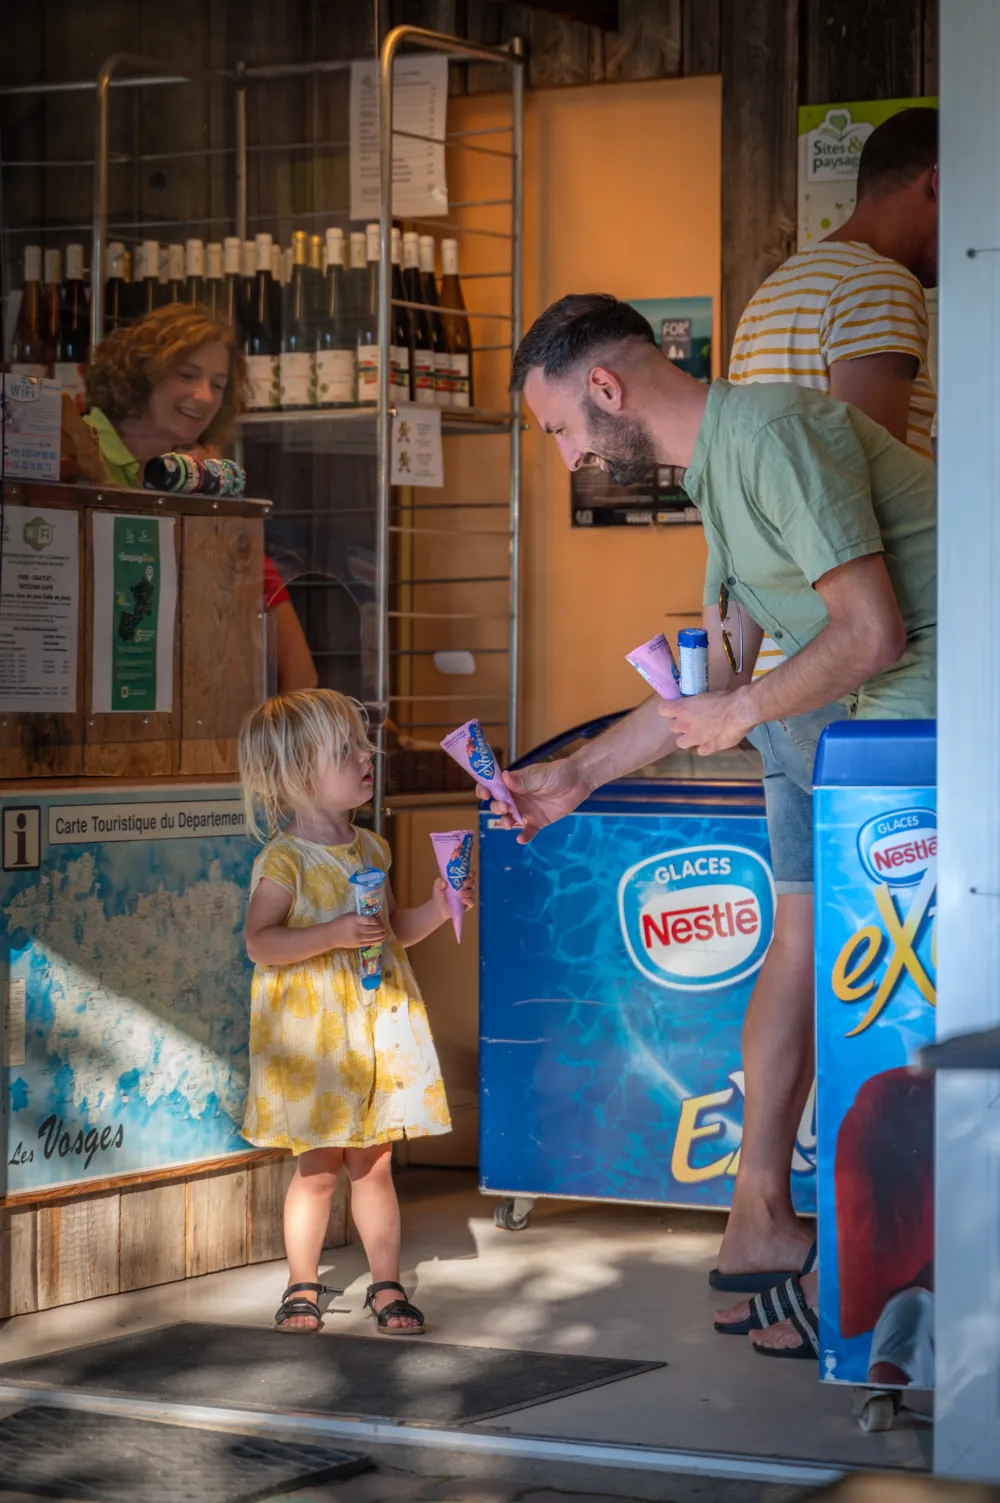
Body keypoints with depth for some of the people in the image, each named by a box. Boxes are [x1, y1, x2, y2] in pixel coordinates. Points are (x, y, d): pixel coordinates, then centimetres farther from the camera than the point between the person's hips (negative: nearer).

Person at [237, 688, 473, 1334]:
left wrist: (434, 911, 1)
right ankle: (303, 1284, 18)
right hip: (311, 1034, -5)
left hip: (379, 1027, 5)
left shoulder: (371, 849, 9)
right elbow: (260, 942, -18)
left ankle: (387, 1285, 15)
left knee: (374, 1163, 9)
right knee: (318, 1166, 4)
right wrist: (333, 935, -27)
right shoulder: (285, 859, -11)